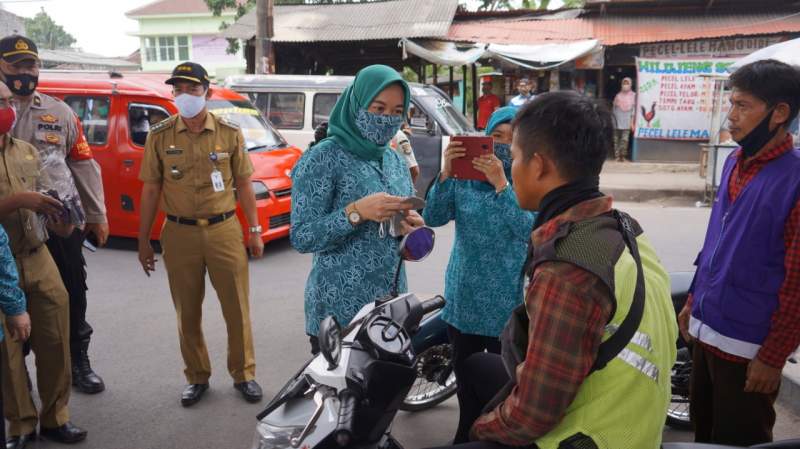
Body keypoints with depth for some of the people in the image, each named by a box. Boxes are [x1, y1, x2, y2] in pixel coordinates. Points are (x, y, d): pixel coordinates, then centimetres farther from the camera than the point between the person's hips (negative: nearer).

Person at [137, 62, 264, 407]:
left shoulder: (229, 133, 0)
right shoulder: (160, 136, 1)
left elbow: (244, 184, 5)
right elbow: (151, 190, 5)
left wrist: (254, 231, 3)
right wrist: (144, 240, 4)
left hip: (225, 230, -1)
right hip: (180, 234, 1)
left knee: (237, 308, 6)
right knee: (187, 313, 11)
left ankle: (243, 374, 24)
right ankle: (197, 378, 28)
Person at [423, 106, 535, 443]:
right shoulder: (465, 175, 1)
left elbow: (529, 231, -21)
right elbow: (433, 218, -10)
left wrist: (501, 184, -28)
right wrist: (446, 173, -23)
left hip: (508, 304, -3)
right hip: (463, 300, 3)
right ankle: (465, 438, 39)